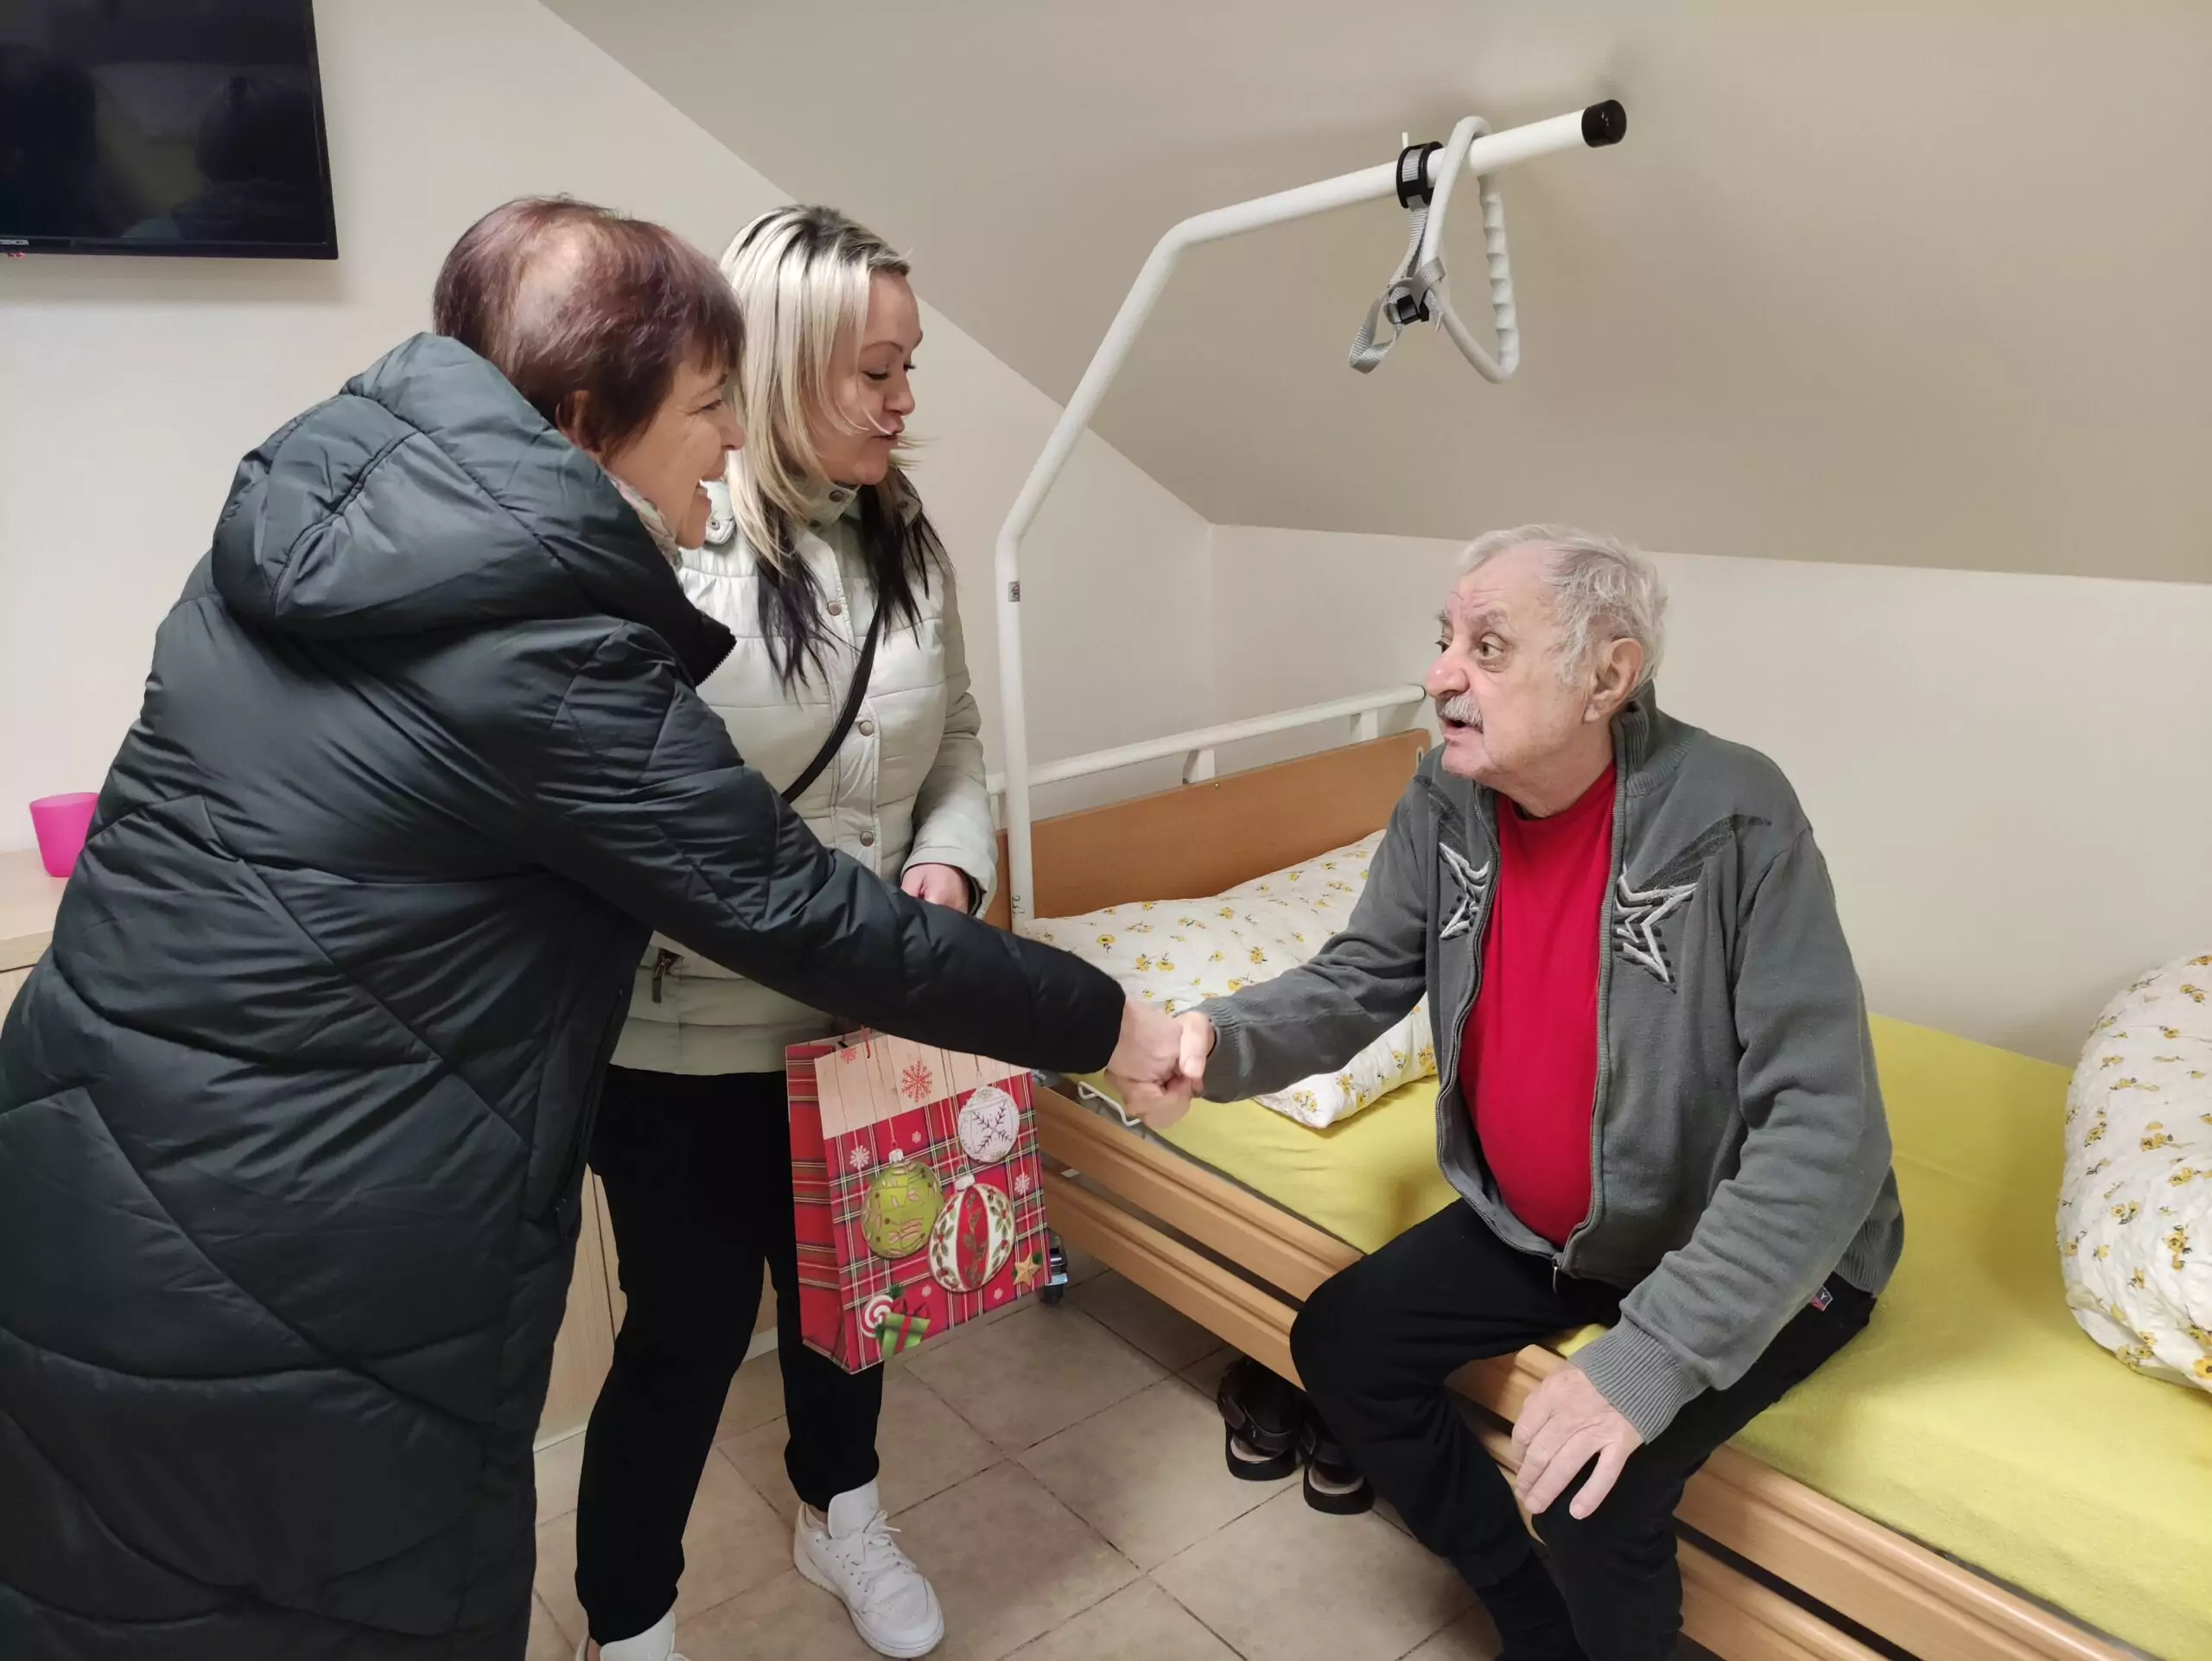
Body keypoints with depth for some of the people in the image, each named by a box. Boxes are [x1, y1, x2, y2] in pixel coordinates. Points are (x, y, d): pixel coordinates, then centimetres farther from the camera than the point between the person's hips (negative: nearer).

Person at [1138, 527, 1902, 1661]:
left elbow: (1825, 1132, -31)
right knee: (1342, 1344, 5)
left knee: (1594, 1492, -24)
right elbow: (1357, 982, -3)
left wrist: (1647, 1358, -36)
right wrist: (1220, 1043, -27)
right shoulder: (1445, 804, -11)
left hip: (1751, 1250, -6)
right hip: (1537, 1225, 7)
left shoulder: (1731, 822, -29)